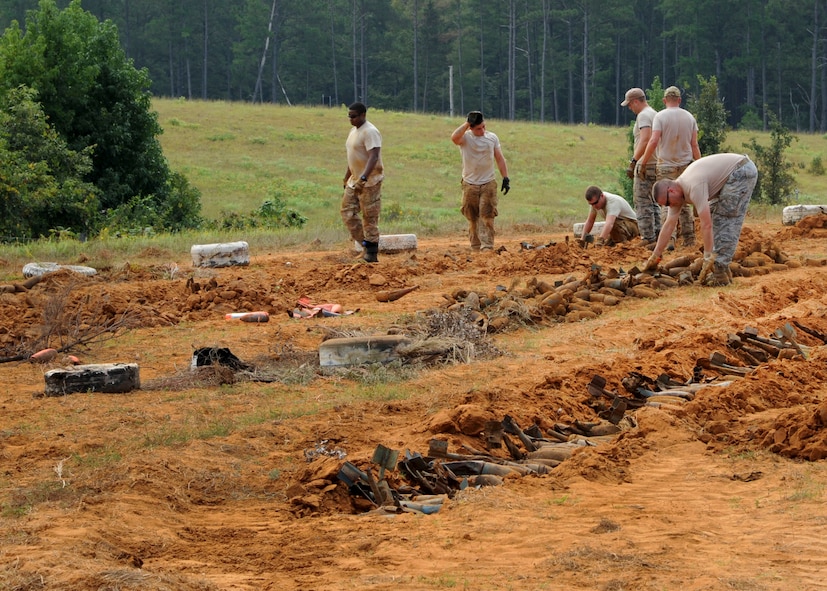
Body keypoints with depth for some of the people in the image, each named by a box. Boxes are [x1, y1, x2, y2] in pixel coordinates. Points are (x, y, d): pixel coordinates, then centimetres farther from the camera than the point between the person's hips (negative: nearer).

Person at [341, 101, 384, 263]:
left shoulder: (370, 132, -17)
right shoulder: (354, 130, 13)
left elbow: (374, 157, -28)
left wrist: (363, 178, -38)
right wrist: (346, 178, 25)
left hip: (369, 181, -10)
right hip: (355, 180, 10)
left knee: (369, 217, -5)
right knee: (348, 213, 7)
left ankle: (372, 253, 0)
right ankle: (366, 244, 14)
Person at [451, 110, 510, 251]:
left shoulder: (492, 137, 4)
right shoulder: (465, 137, -4)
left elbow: (500, 159, 8)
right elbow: (454, 138, -28)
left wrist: (506, 178, 2)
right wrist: (467, 123, -26)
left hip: (488, 183, 0)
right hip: (470, 184, 0)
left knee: (487, 217, -9)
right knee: (472, 218, 5)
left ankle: (487, 247, -13)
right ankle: (475, 247, 13)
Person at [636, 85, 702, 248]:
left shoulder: (660, 116, -7)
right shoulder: (689, 117, 5)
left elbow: (653, 141, -16)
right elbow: (694, 145, 4)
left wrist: (643, 162, -9)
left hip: (666, 166, -4)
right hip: (685, 166, 4)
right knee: (685, 204, 10)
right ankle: (689, 239, 9)